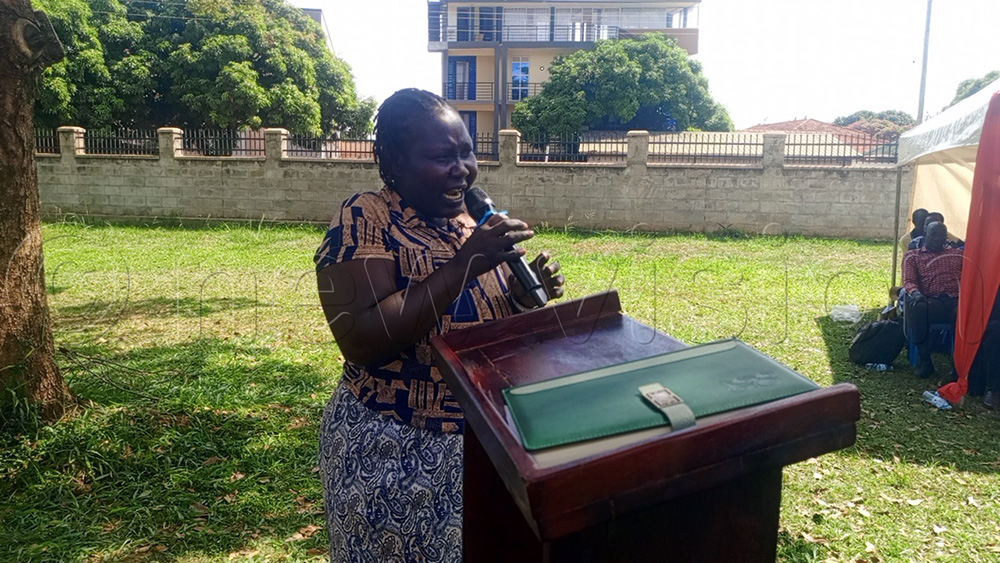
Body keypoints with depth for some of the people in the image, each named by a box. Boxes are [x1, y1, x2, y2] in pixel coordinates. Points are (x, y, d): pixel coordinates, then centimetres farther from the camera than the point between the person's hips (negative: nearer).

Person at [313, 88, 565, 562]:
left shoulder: (474, 219, 3)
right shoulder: (365, 221, -15)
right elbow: (361, 341, -26)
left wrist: (529, 290, -7)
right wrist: (464, 264, -28)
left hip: (488, 440, 6)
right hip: (393, 451, -6)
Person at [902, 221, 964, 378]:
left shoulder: (957, 254, 27)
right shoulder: (913, 256, 20)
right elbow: (908, 281, 6)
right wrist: (915, 293, -20)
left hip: (956, 300, 1)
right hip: (931, 301, -1)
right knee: (917, 308, -38)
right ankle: (925, 360, -25)